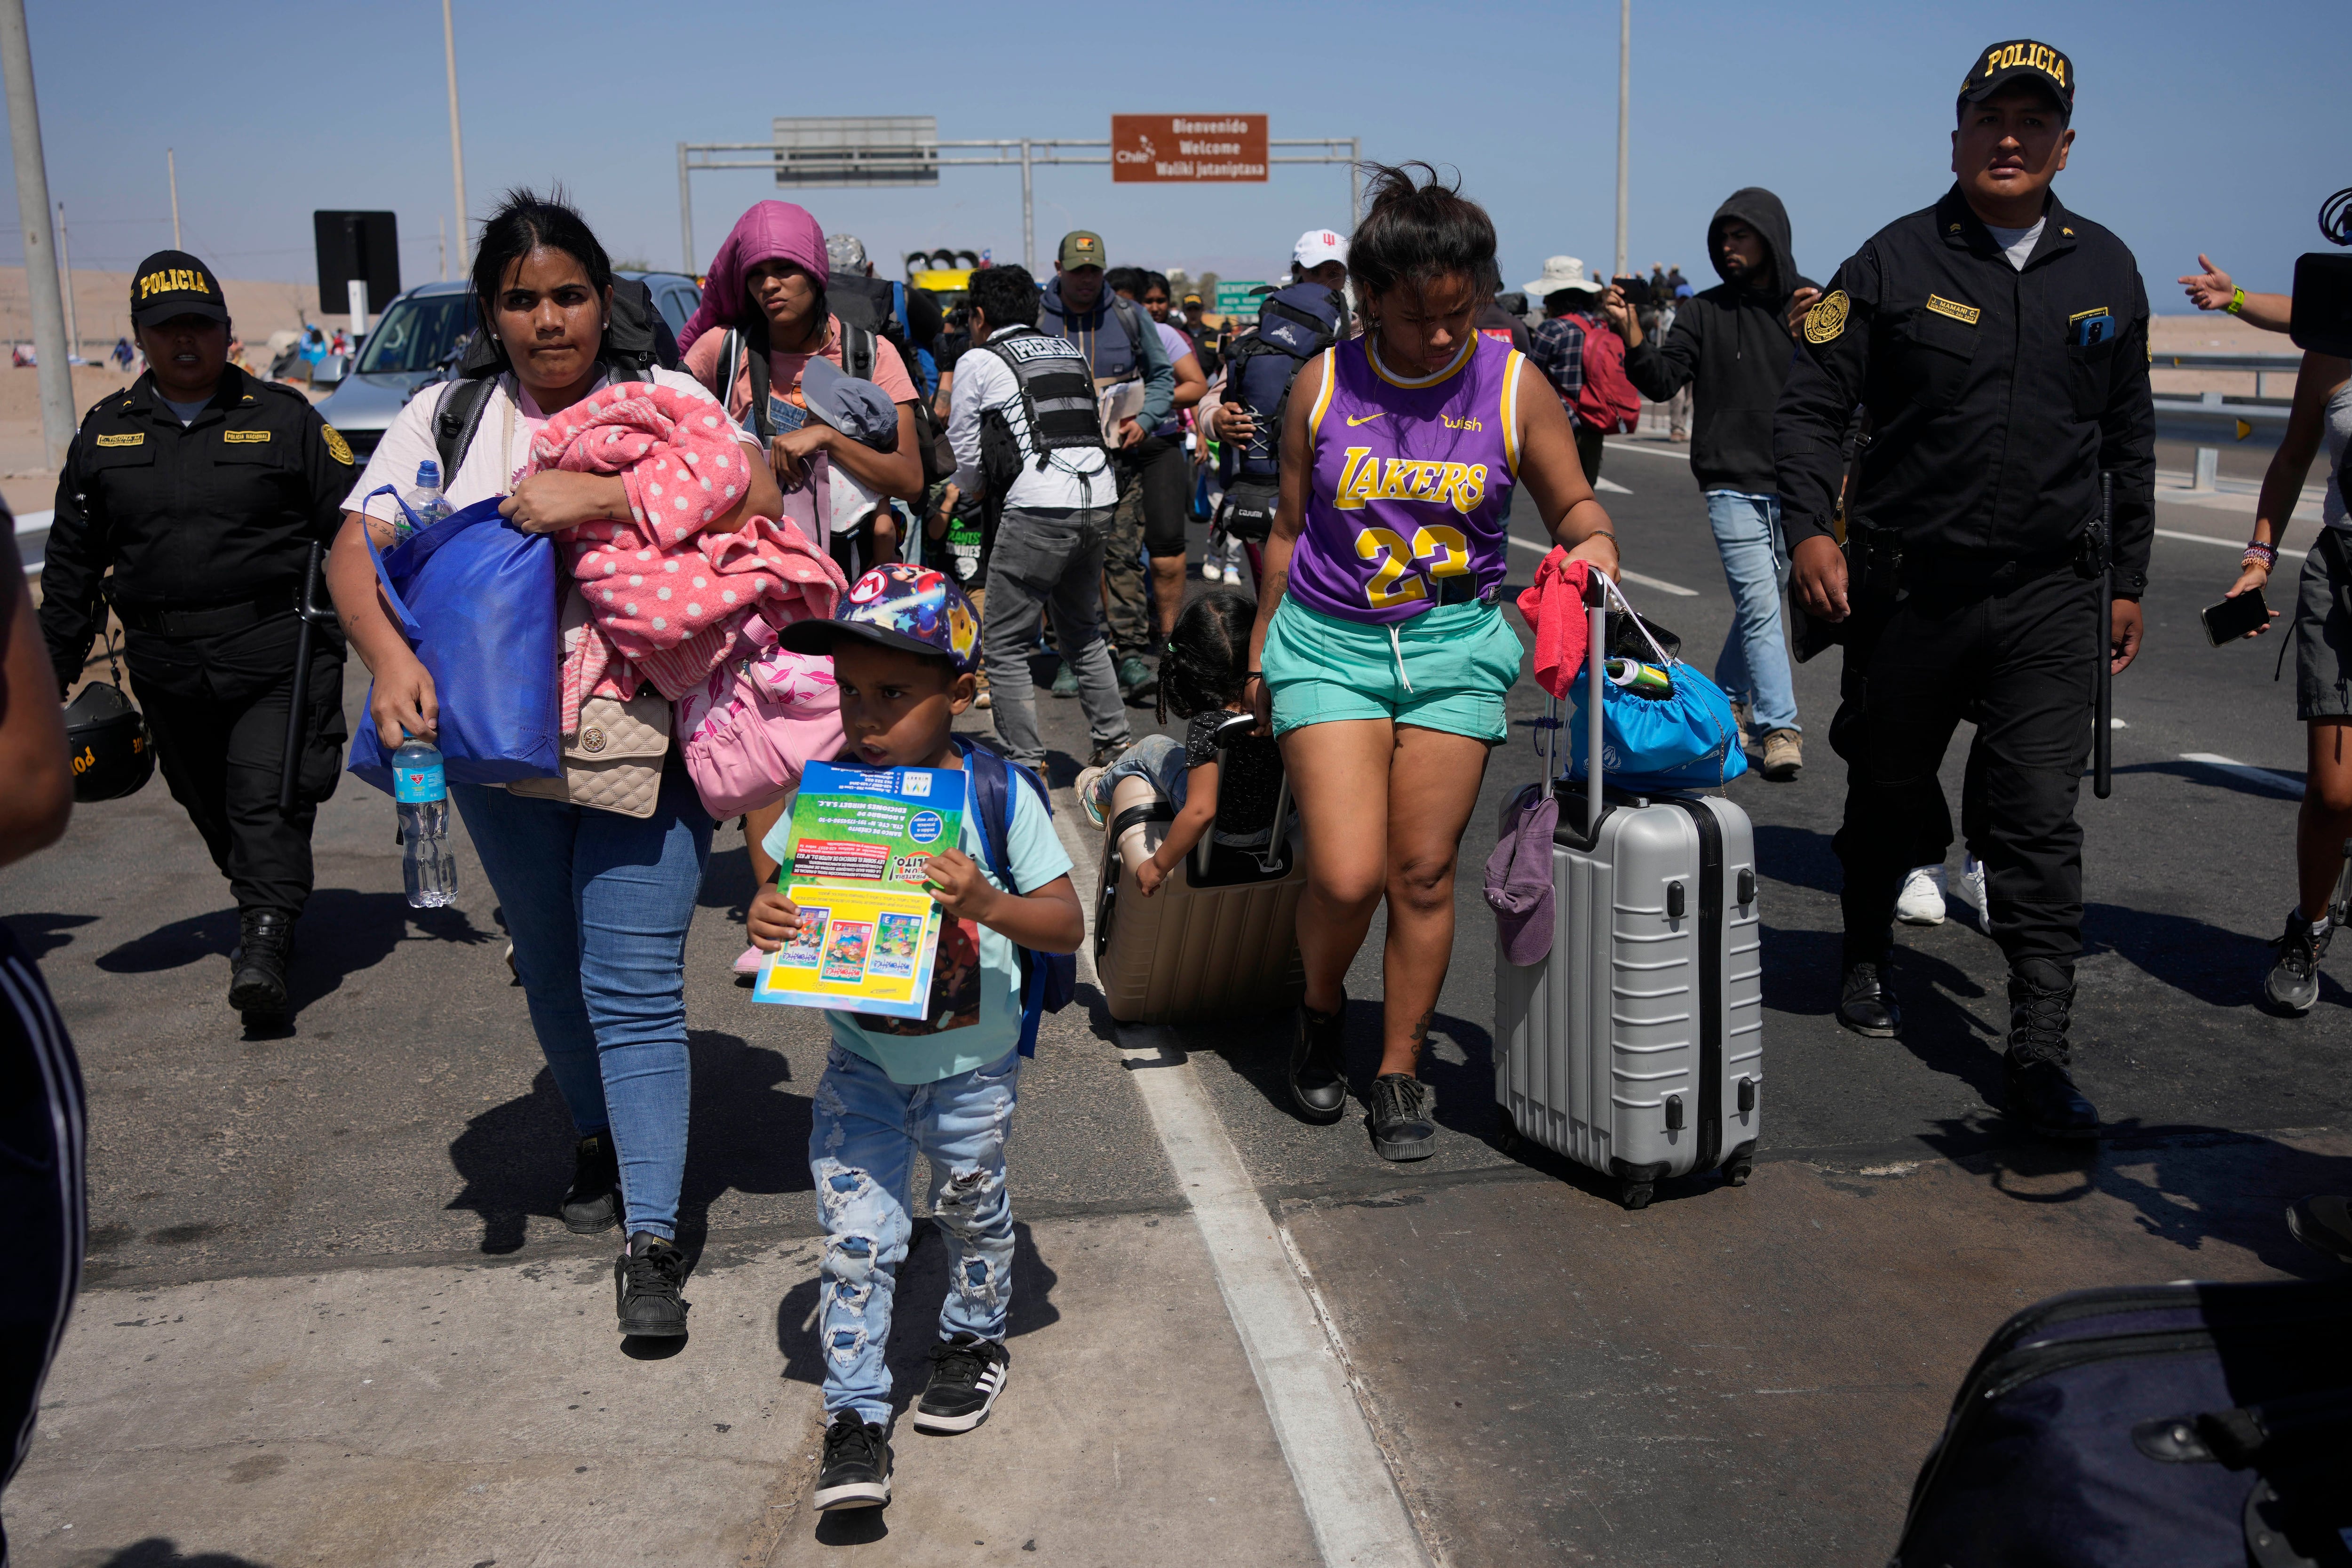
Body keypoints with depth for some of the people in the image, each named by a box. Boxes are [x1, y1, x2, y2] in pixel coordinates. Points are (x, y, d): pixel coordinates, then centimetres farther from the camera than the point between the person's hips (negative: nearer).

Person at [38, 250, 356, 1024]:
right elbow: (72, 560, 17)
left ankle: (264, 944, -16)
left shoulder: (283, 417, 2)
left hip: (279, 659, -4)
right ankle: (269, 912, 30)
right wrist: (56, 666, 16)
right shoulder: (106, 431, 11)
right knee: (211, 808, 13)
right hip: (169, 669, 4)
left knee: (269, 799, -13)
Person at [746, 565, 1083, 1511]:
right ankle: (855, 1417, 14)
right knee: (855, 1241, -1)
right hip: (862, 1064, 1)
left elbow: (1067, 926, -16)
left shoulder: (1001, 795, -18)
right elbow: (788, 885, 4)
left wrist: (986, 903, -34)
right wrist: (767, 916, -20)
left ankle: (974, 1338, 48)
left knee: (974, 1213, 21)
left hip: (970, 1066, -1)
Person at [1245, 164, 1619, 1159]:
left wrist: (1593, 541, -16)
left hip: (1456, 647, 1)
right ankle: (1321, 1012, 23)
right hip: (1329, 642, -1)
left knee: (1424, 875, 3)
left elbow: (1572, 502, 8)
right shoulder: (1323, 385, -2)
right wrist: (1261, 650, 13)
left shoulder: (1514, 386, -2)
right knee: (1346, 878, -10)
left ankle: (1400, 1072, 21)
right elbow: (1288, 528, 9)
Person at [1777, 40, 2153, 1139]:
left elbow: (2128, 438, 16)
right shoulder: (1897, 263, -1)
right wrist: (1810, 526, -17)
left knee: (2039, 826, -4)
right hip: (1909, 586, -1)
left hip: (2049, 600, 1)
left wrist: (2128, 579, 15)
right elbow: (1812, 401, -2)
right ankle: (1867, 957, 39)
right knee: (1888, 798, 14)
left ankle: (2039, 1052, -1)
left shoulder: (2105, 271, 10)